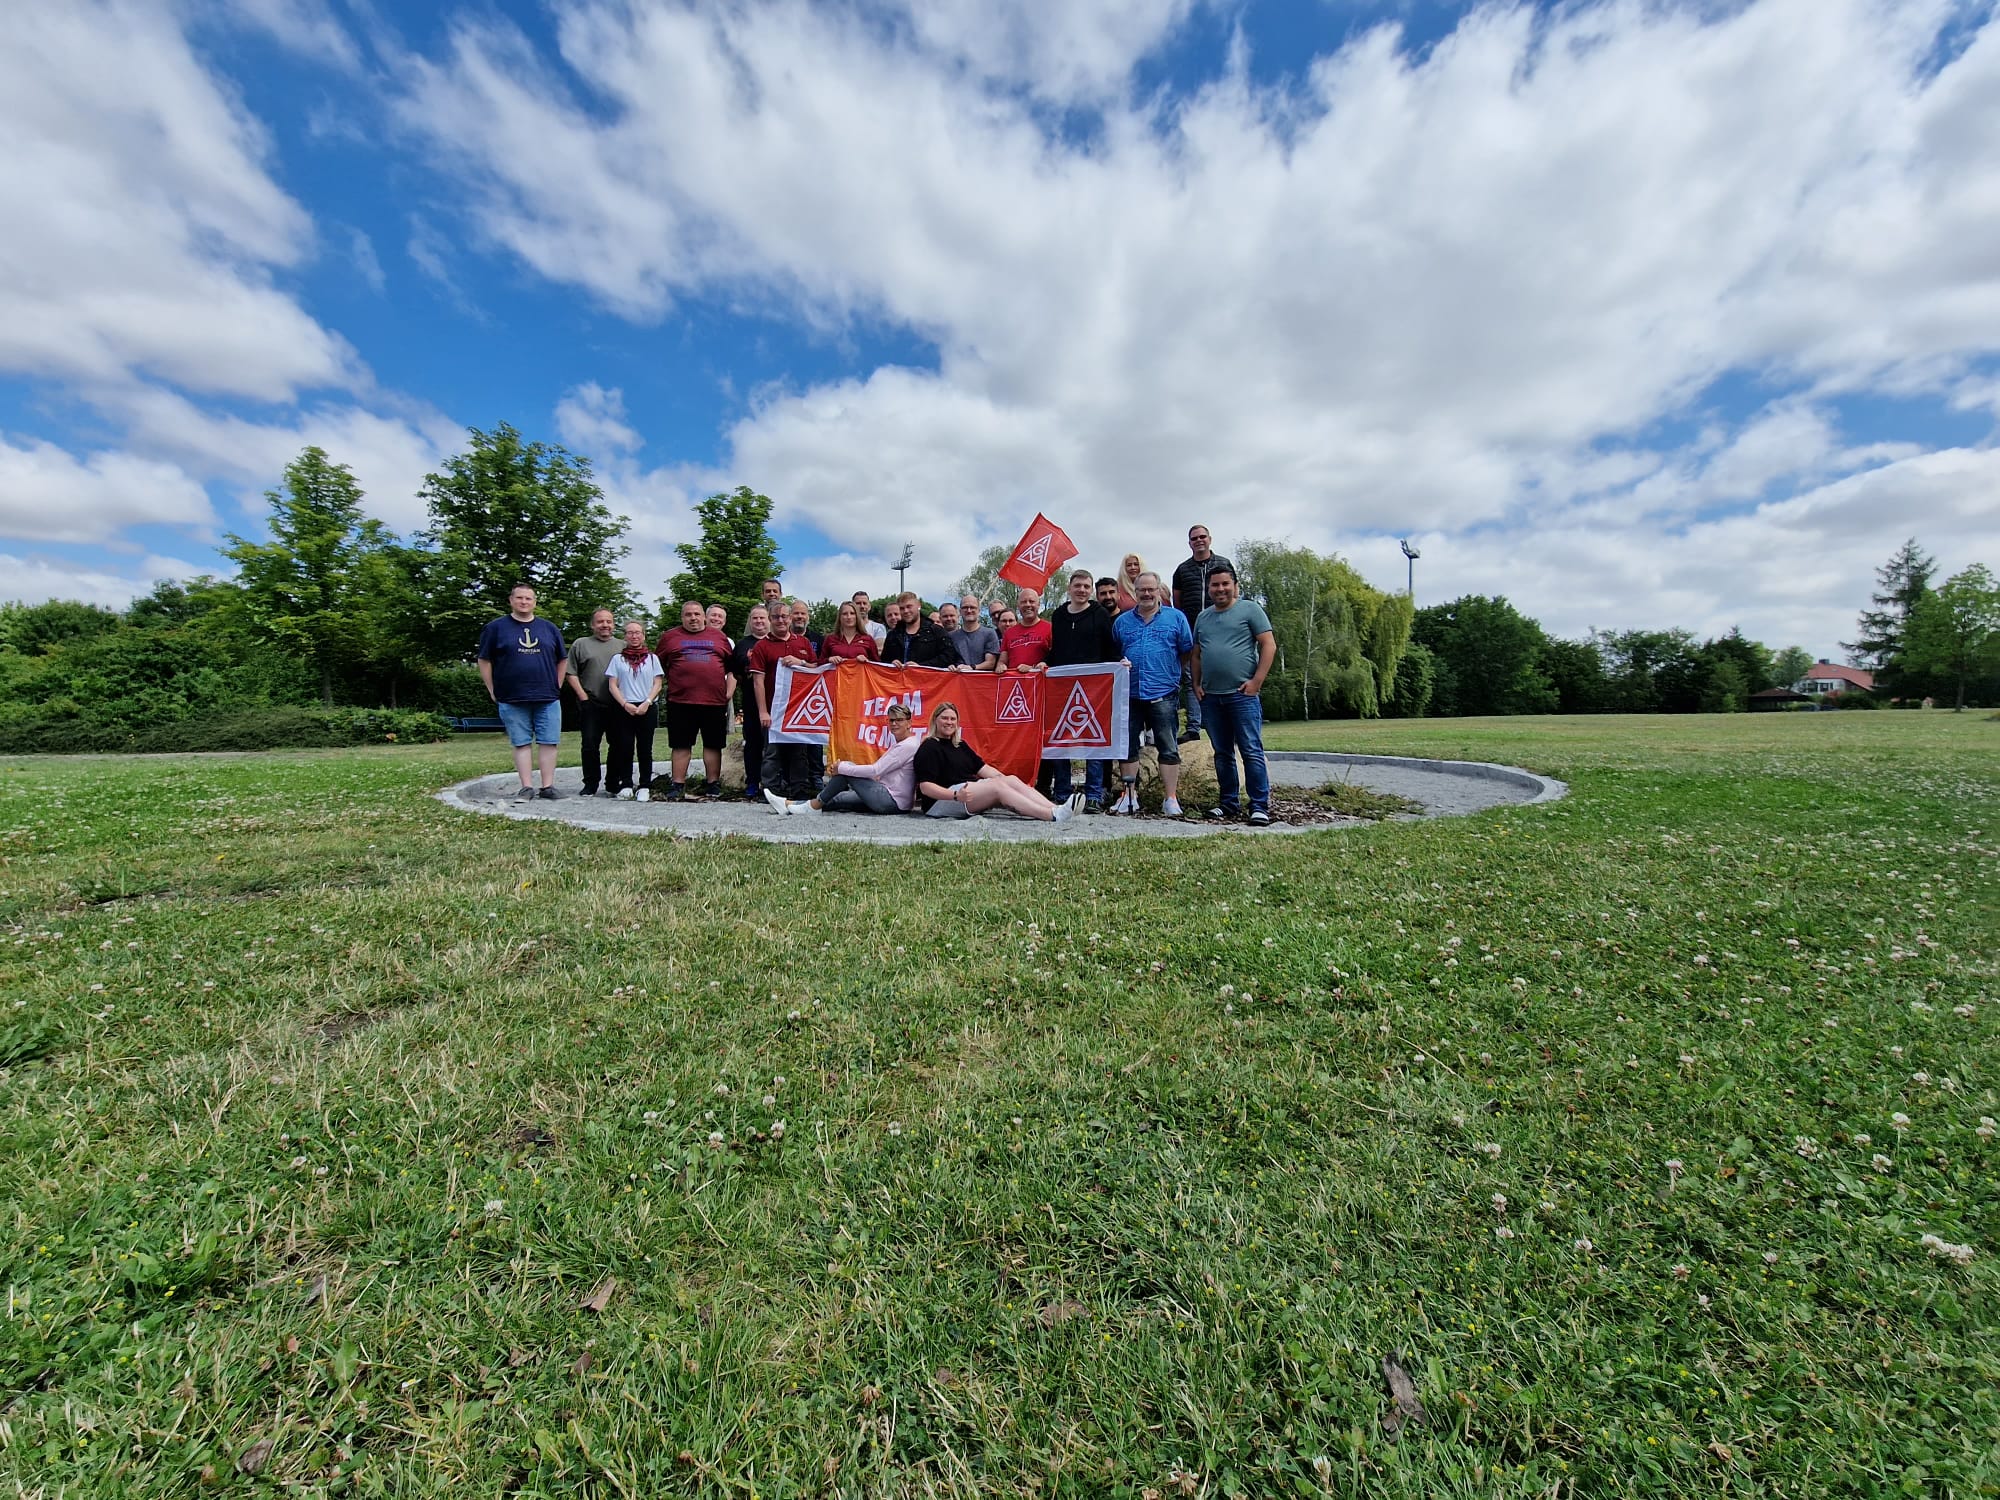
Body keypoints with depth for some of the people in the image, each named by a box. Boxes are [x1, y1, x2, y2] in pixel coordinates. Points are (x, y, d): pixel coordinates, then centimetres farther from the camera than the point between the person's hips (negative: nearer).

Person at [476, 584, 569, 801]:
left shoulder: (549, 628, 12)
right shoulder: (496, 627, 5)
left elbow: (563, 660, 18)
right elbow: (484, 661, 5)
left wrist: (557, 686, 10)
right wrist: (493, 691, 1)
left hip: (548, 699, 2)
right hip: (512, 700, -1)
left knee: (548, 742, 0)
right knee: (521, 743, 3)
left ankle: (548, 787, 6)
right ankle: (527, 788, 8)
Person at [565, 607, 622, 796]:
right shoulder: (580, 644, 8)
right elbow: (572, 674, 6)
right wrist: (583, 696, -4)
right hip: (590, 704, -1)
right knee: (590, 745, -1)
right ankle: (590, 784, 9)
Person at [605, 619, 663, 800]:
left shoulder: (652, 658, 10)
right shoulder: (618, 658, 11)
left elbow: (657, 684, 4)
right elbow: (612, 685, 5)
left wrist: (647, 703, -10)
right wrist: (625, 704, -9)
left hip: (647, 709, 0)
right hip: (623, 709, 0)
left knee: (645, 749, 0)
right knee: (625, 748, -1)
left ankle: (644, 787, 3)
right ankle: (626, 785, 6)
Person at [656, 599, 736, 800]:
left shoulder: (720, 637, 13)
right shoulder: (670, 637, 10)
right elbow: (659, 667, 13)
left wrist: (729, 693, 5)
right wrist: (671, 685, 5)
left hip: (715, 701, 1)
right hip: (680, 701, 0)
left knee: (713, 744, 6)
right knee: (680, 745, 4)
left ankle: (714, 784, 14)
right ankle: (677, 785, 12)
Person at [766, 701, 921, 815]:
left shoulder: (908, 745, -13)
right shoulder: (898, 743, 19)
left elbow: (876, 770, -19)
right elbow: (880, 769, 16)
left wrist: (842, 768, -12)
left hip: (893, 802, -9)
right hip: (892, 800, 9)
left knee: (847, 767, -8)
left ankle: (814, 805, 0)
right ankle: (789, 804, 7)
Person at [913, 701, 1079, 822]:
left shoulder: (960, 745, 23)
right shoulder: (929, 748, -5)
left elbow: (981, 767, 17)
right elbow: (925, 787, -14)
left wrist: (1003, 777, -1)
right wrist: (956, 796, -28)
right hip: (941, 801, -8)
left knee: (1012, 780, -12)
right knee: (997, 786, -26)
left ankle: (1056, 808, -29)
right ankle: (1053, 816, -39)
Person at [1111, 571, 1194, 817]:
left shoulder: (1176, 618, 5)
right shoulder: (1122, 621, 12)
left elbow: (1188, 652, 7)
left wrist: (1170, 674, 7)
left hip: (1162, 694, -3)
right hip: (1129, 694, 3)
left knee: (1168, 748, -2)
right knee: (1128, 747, 6)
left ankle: (1171, 799, 4)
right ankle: (1129, 796, 16)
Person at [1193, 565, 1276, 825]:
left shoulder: (1250, 609, 1)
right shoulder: (1203, 617, 17)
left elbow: (1269, 645, -4)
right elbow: (1196, 655, 21)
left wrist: (1256, 681, -12)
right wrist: (1196, 684, 8)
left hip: (1242, 694, -5)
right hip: (1211, 696, 5)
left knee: (1252, 752, -6)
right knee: (1222, 753, 11)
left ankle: (1260, 807, -2)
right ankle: (1228, 803, 20)